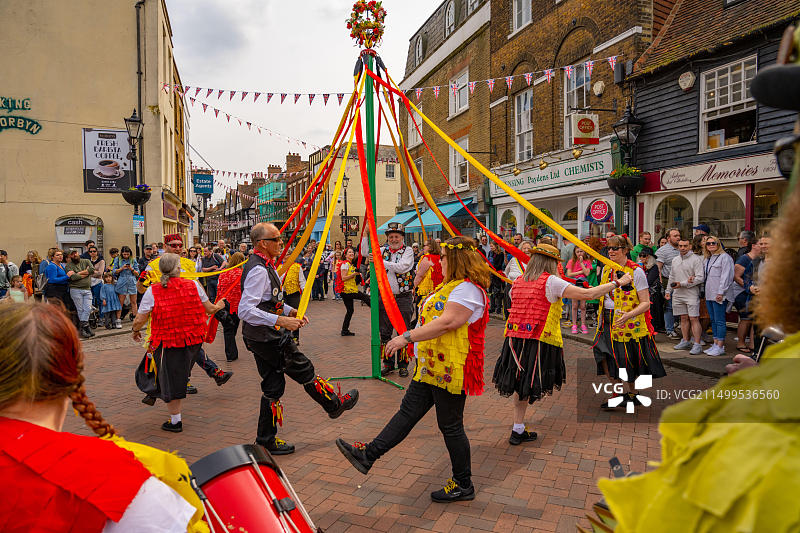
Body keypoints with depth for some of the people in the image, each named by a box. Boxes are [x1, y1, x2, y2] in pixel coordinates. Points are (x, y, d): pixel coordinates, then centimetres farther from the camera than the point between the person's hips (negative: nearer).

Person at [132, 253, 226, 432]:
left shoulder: (153, 291, -8)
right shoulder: (193, 285, -3)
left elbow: (140, 320, -6)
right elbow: (209, 309, 6)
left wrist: (135, 331, 16)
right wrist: (219, 306, 28)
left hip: (168, 341, -2)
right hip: (194, 339, 2)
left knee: (171, 379, 10)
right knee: (180, 374, 25)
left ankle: (175, 421, 19)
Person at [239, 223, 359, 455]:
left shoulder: (264, 265, 11)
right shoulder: (258, 270, -21)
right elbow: (245, 310, -28)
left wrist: (289, 311, 13)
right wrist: (281, 320, -30)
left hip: (260, 336, 10)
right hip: (266, 337, -10)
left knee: (273, 385, 14)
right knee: (304, 370, 7)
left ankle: (266, 440, 24)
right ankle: (335, 405, 28)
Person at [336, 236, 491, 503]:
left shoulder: (468, 289, -18)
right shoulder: (452, 285, 17)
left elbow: (447, 322, -27)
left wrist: (407, 337, -24)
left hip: (450, 368, -10)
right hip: (432, 366, 10)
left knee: (450, 426, 2)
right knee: (409, 411, 12)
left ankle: (463, 485, 19)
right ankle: (368, 455, 17)